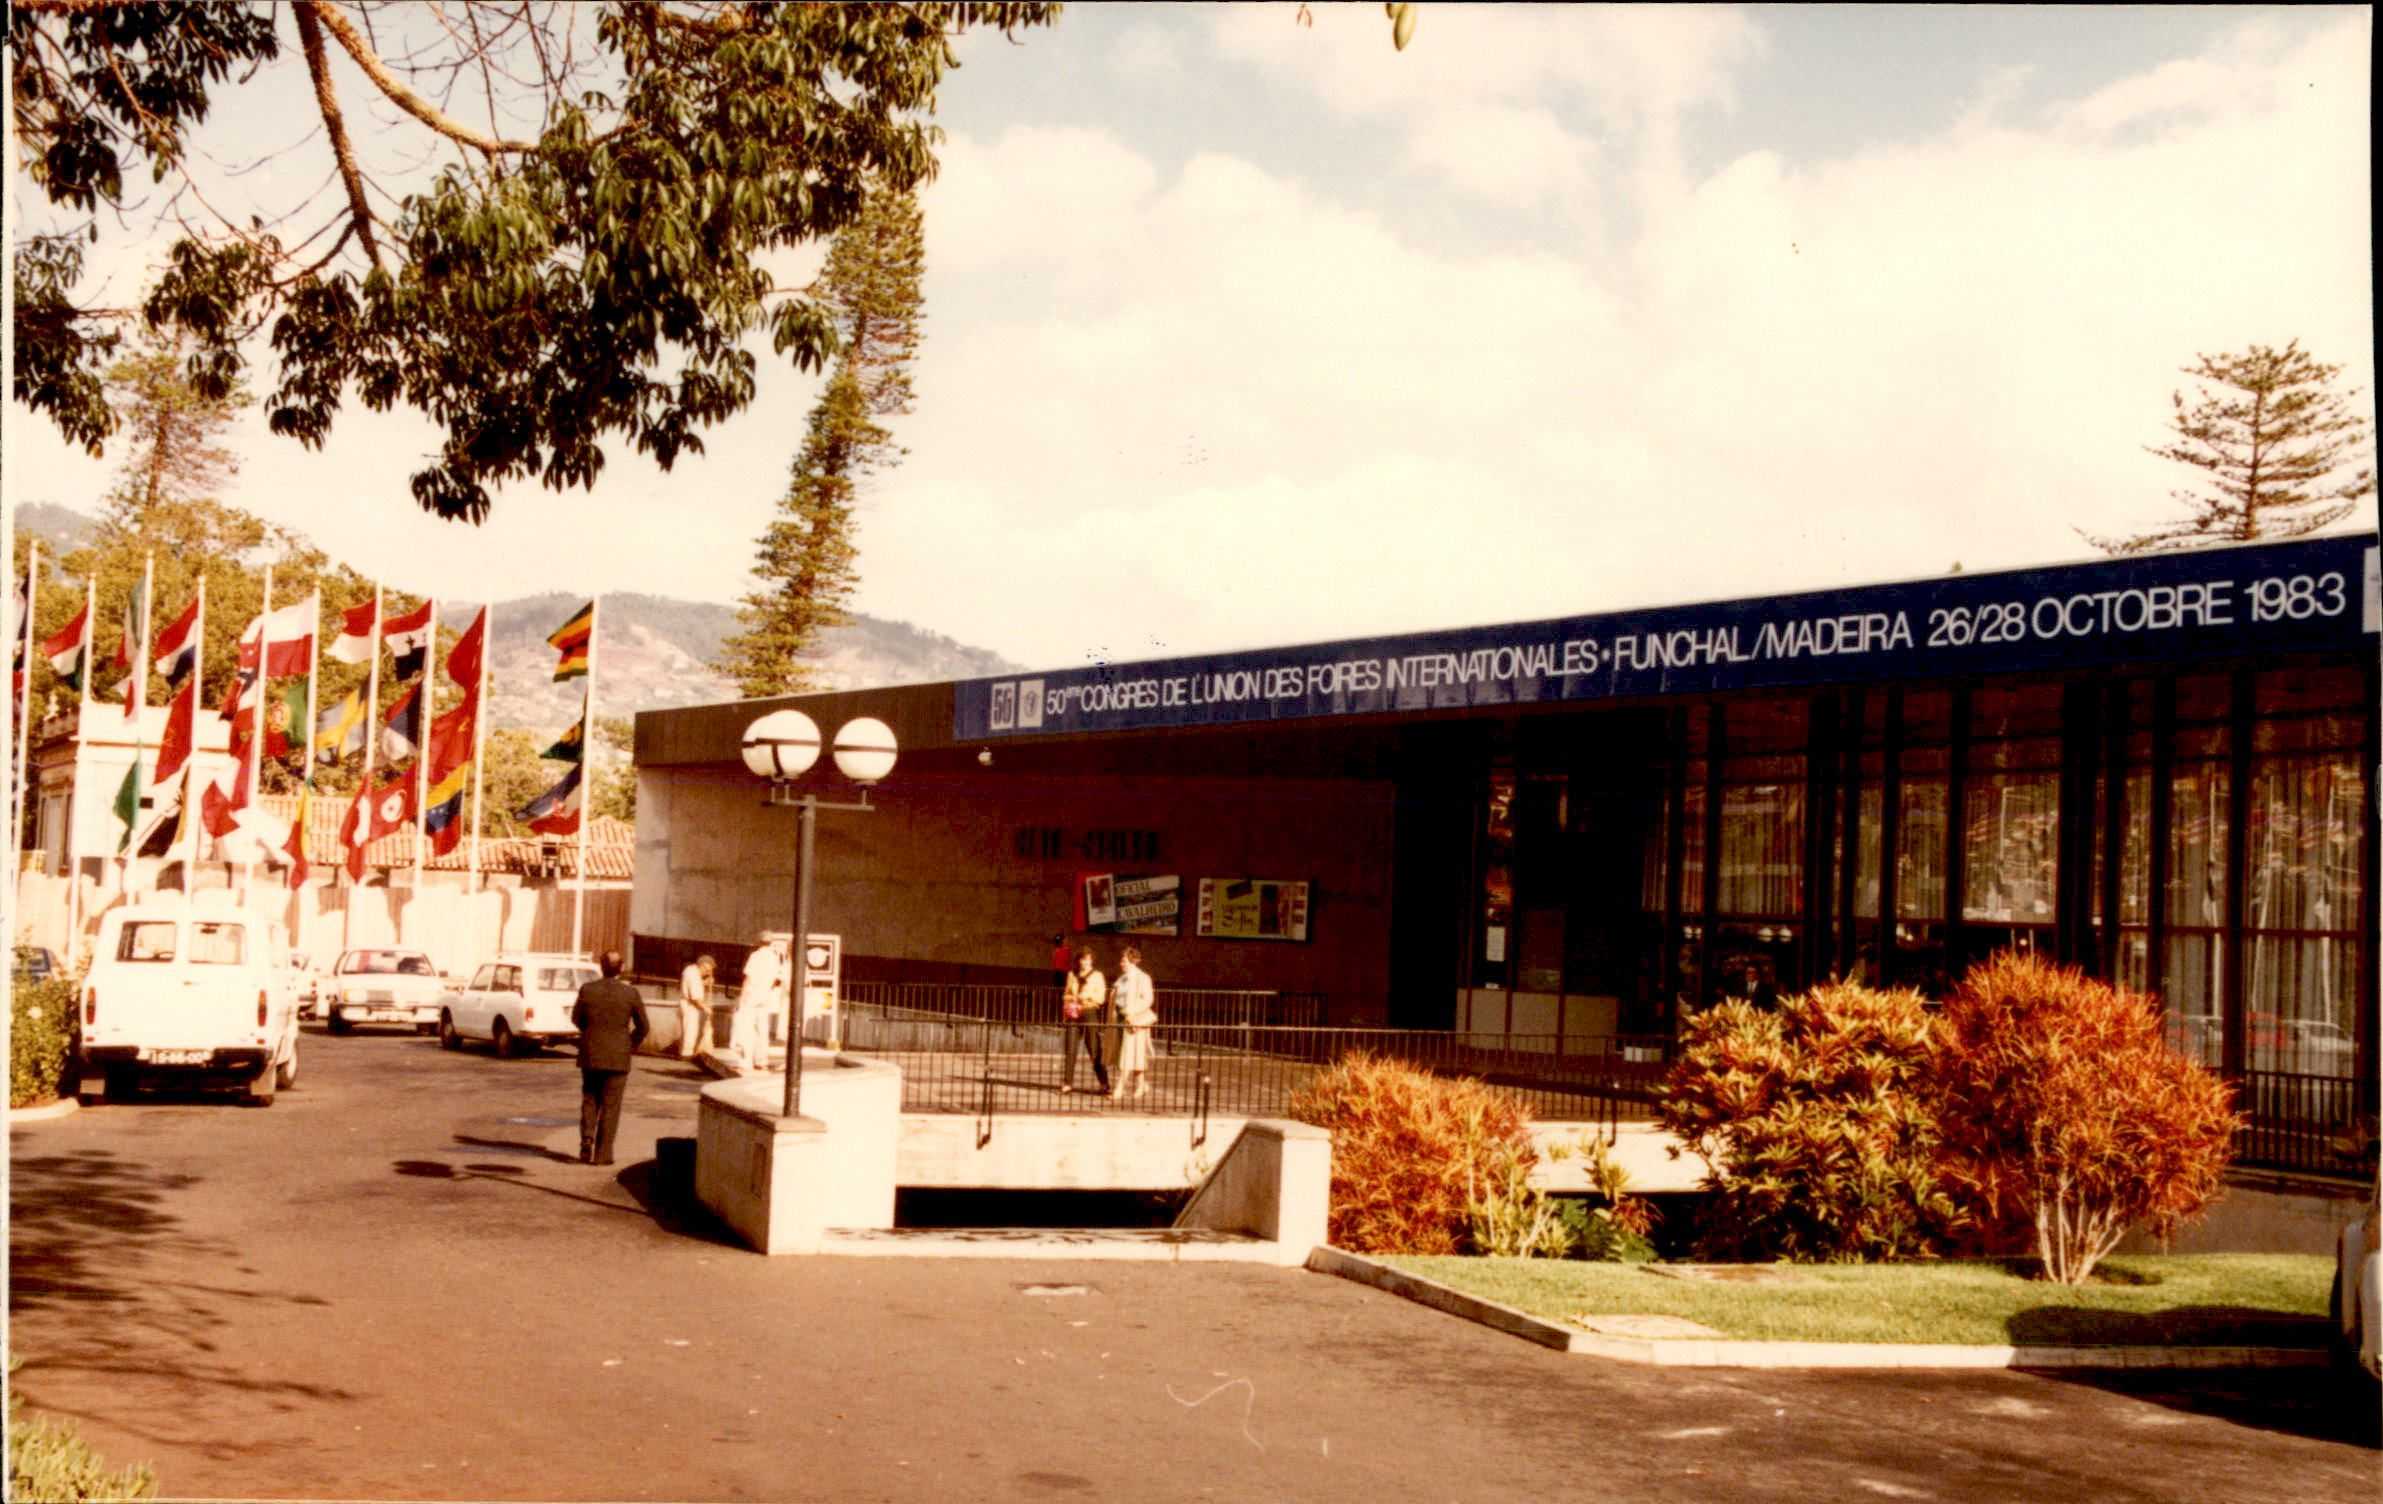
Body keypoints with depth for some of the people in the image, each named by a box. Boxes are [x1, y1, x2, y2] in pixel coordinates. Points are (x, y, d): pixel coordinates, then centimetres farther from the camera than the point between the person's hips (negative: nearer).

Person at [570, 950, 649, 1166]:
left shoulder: (587, 990, -6)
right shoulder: (630, 993, -10)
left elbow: (576, 1019, 7)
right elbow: (642, 1026, -3)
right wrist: (631, 1046, 15)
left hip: (590, 1055, 2)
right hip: (618, 1057, -1)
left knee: (590, 1102, 16)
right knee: (610, 1106, 6)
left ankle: (586, 1143, 0)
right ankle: (602, 1154, 6)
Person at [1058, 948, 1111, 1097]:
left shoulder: (1097, 976, 3)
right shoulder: (1072, 975, 14)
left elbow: (1101, 998, -1)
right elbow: (1067, 996, 18)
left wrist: (1088, 996, -17)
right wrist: (1064, 1015, 7)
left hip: (1090, 1014, -3)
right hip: (1074, 1015, 3)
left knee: (1095, 1051, -5)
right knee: (1070, 1049, -2)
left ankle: (1104, 1085, -3)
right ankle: (1067, 1082, 4)